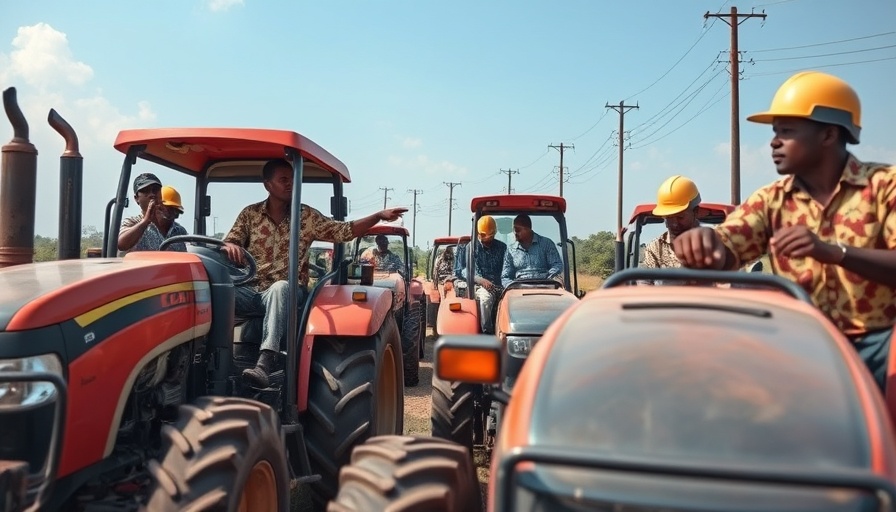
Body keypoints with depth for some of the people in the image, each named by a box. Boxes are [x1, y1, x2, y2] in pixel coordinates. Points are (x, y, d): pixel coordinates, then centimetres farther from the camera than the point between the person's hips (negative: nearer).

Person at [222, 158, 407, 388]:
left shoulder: (307, 216, 8)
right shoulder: (250, 214, 10)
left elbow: (344, 231, 7)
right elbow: (228, 243, 4)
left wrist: (379, 216, -5)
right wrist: (231, 246, -23)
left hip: (288, 291, -2)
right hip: (251, 289, 2)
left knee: (279, 288, -41)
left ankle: (266, 360, -55)